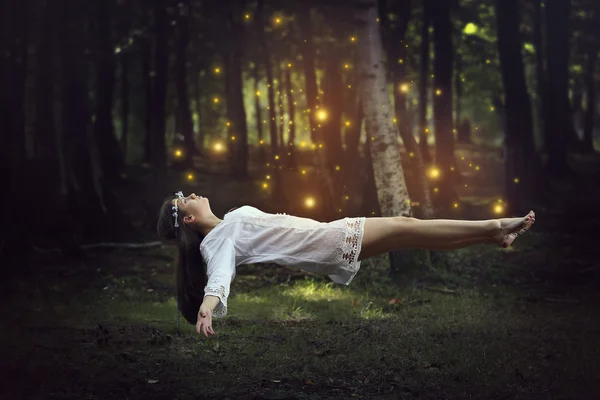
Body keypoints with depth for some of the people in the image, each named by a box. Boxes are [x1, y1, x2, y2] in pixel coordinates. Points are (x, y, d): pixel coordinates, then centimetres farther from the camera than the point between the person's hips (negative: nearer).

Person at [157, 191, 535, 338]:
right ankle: (494, 229, -5)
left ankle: (493, 230, 5)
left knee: (404, 225, 2)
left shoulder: (229, 221, 15)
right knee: (403, 228, -11)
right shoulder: (216, 243, -12)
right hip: (328, 245, -9)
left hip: (326, 235, 9)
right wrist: (207, 306, -48)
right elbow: (219, 276, -30)